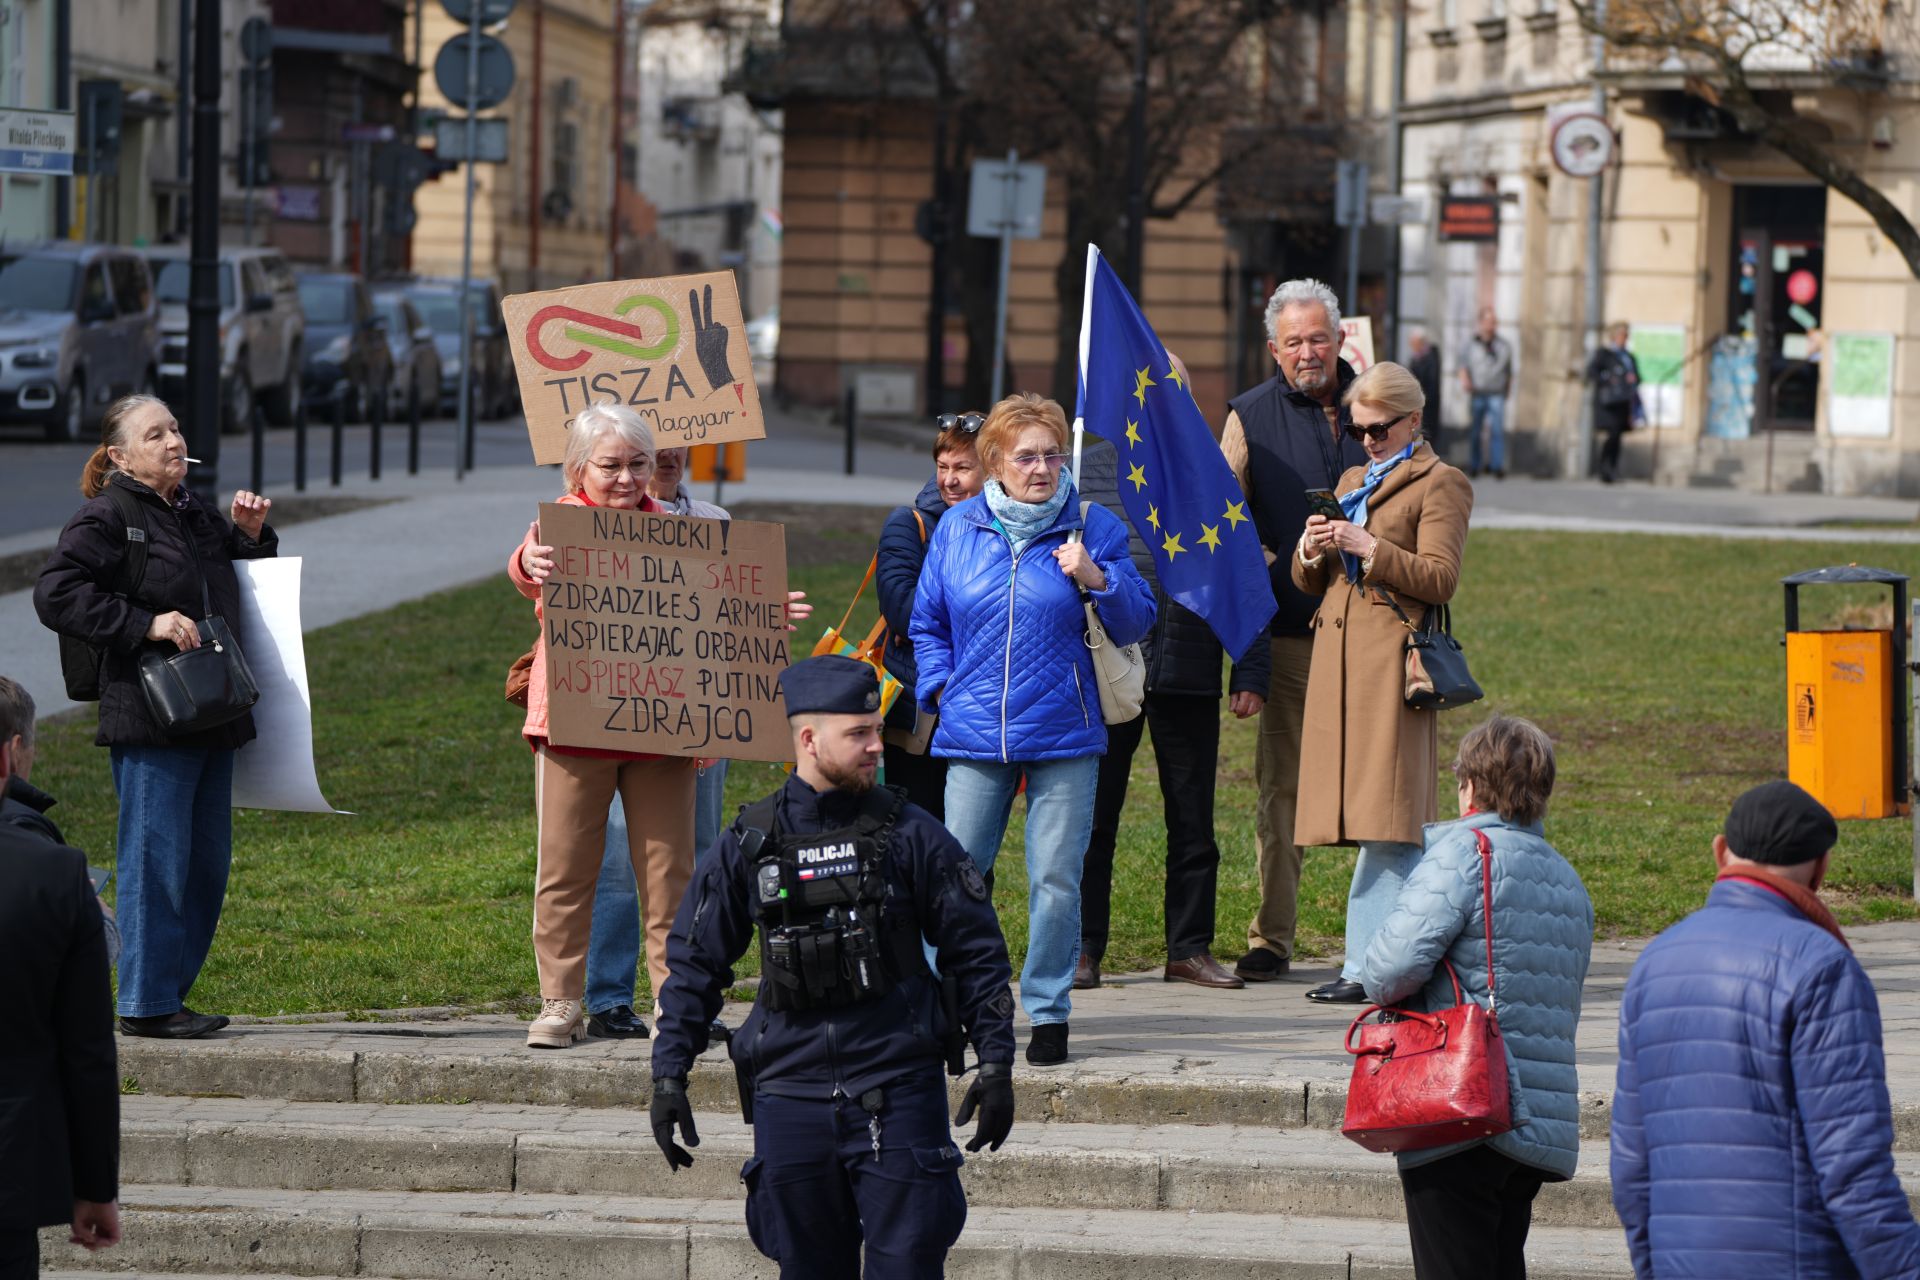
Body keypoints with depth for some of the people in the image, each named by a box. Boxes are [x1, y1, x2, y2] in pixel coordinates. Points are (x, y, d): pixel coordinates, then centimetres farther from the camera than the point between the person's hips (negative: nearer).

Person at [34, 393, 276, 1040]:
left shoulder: (196, 513, 18)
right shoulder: (105, 517, -6)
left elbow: (239, 592, 30)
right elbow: (56, 593, -16)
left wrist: (251, 535, 11)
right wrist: (146, 624, -20)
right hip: (150, 719, -8)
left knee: (207, 860, 10)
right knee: (156, 857, -7)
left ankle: (170, 992, 19)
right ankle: (145, 1004, -1)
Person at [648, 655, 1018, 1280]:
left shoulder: (911, 834, 0)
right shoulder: (747, 845, 3)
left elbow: (976, 952, 5)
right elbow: (694, 964, 10)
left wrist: (995, 1064, 0)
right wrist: (668, 1076, 6)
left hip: (897, 1091, -2)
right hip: (790, 1093, 2)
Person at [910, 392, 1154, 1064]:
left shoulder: (1092, 527, 2)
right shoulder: (956, 529, 7)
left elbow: (1136, 624, 3)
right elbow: (927, 623, 17)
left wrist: (1096, 579, -14)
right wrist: (942, 688, 4)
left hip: (1064, 735, -1)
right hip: (976, 733, 1)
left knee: (1056, 878, -2)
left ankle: (1049, 1010, 9)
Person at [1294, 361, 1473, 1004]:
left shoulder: (1440, 484, 2)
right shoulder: (1351, 481, 24)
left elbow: (1440, 579, -9)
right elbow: (1309, 583, 22)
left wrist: (1369, 548, -16)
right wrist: (1312, 551, 0)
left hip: (1392, 656, -7)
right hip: (1338, 655, 7)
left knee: (1386, 816, -10)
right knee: (1371, 818, 5)